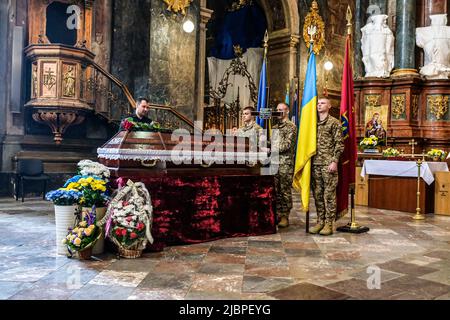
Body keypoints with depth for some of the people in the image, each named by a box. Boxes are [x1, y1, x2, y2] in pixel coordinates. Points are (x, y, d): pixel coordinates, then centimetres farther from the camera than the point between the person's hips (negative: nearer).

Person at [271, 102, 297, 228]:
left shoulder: (291, 126, -2)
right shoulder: (275, 127, 20)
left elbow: (287, 145, -12)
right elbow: (269, 142, 20)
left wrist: (273, 149, -12)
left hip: (286, 162, -6)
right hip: (274, 162, 7)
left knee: (285, 191, -3)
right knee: (275, 190, 7)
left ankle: (285, 217, 2)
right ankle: (277, 214, 15)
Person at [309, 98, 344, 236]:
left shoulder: (334, 122, 0)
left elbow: (339, 144, -5)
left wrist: (334, 162, -13)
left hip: (328, 163, -5)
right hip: (315, 163, 5)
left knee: (329, 194, -2)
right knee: (317, 194, 8)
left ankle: (329, 223, 4)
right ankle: (320, 221, 16)